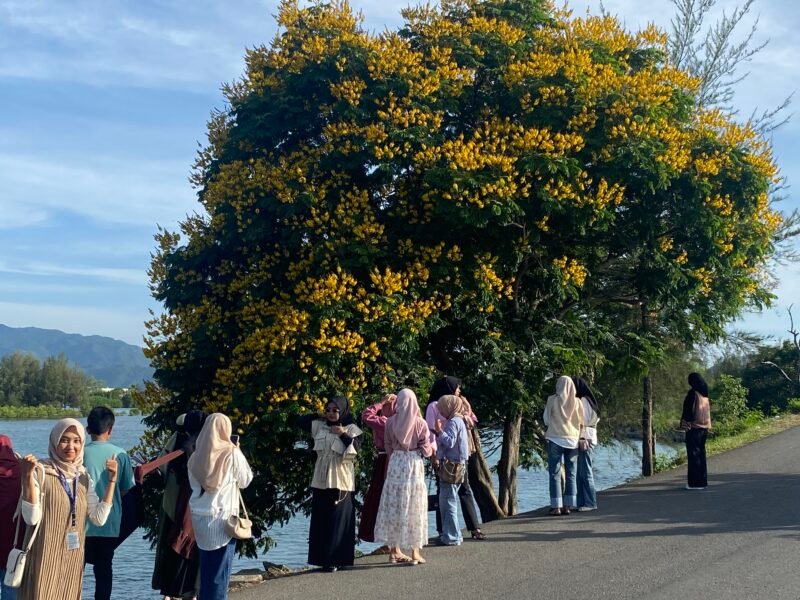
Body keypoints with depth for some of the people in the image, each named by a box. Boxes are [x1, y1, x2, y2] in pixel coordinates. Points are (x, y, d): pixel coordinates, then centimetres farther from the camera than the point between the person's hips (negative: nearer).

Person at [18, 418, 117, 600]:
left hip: (73, 560, 6)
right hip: (45, 559, -6)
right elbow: (32, 517, -18)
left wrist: (112, 480, -2)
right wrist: (28, 476, -26)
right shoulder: (41, 472, -9)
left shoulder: (83, 477, 8)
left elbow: (99, 518, 1)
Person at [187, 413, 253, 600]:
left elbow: (193, 484, 14)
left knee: (205, 568, 15)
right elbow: (245, 480, 1)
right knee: (220, 570, 3)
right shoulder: (232, 453, -11)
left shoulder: (196, 456, 2)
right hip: (223, 517, -5)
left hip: (199, 517, 5)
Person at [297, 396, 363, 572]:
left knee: (338, 522, -4)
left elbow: (355, 448, -13)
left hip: (341, 482, -4)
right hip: (321, 481, 5)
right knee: (320, 521, 5)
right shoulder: (319, 426, 10)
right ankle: (323, 558, 11)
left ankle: (335, 559, 0)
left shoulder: (351, 429, -1)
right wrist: (318, 416, 9)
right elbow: (300, 422, 16)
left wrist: (343, 434, -16)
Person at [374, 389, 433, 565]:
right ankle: (415, 552, 6)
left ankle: (395, 550, 13)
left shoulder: (391, 422, -2)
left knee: (394, 506, 9)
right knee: (414, 508, 4)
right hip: (414, 465, -2)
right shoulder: (420, 423, -6)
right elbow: (426, 449, -5)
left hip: (395, 464, 2)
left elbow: (388, 446, 6)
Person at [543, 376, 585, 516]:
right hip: (572, 440, 2)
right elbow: (581, 423, 5)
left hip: (555, 440, -2)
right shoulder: (576, 402, 1)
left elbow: (546, 419, 2)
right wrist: (581, 438, 13)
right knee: (571, 474, 9)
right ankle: (568, 505, 6)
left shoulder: (552, 400, -5)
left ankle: (556, 507, -3)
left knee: (555, 474, 2)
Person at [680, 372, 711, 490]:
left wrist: (684, 423, -8)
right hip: (704, 427, 8)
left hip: (694, 427, -8)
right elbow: (707, 410, 15)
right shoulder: (704, 394, 11)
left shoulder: (693, 393, -12)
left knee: (693, 454, -5)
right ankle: (702, 480, 16)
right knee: (701, 454, 13)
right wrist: (706, 424, 19)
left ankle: (695, 482, -5)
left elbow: (689, 410, -15)